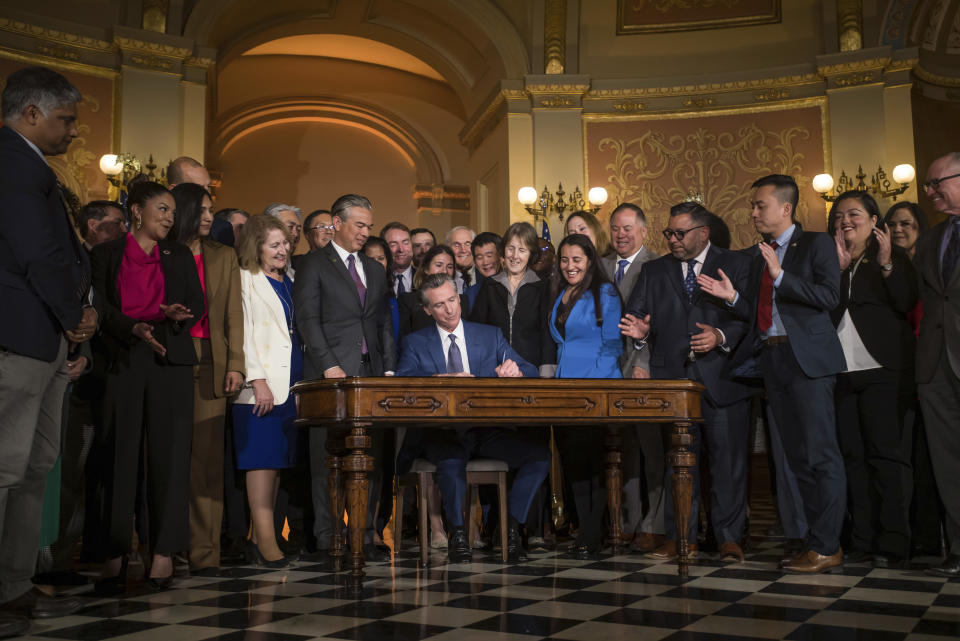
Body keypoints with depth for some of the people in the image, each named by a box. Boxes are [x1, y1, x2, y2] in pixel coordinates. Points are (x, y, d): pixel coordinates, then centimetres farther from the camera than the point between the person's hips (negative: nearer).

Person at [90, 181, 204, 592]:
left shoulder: (179, 256, 18)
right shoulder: (107, 254, 12)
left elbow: (198, 303, 10)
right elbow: (101, 307, 2)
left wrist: (178, 315, -12)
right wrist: (134, 328, -15)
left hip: (171, 361, 1)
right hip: (125, 360, -1)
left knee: (169, 454, -5)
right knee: (121, 454, -4)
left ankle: (164, 551, -3)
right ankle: (115, 555, 0)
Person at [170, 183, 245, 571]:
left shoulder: (224, 257, 17)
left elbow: (234, 315, 11)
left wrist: (235, 364, 1)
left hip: (211, 364, 2)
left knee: (207, 456, -3)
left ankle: (203, 550, -1)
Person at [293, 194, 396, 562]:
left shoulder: (375, 270, 20)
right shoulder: (314, 266, 2)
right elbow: (308, 320, -6)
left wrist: (389, 368, 8)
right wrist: (329, 366, -15)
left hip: (371, 376, 5)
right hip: (332, 377, -5)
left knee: (369, 460, 3)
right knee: (329, 462, -2)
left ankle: (364, 537, 9)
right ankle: (328, 540, 5)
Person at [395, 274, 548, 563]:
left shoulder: (490, 335, 16)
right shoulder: (415, 343, 12)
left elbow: (532, 372, 8)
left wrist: (516, 370, -17)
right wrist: (442, 379, -24)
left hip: (487, 429, 3)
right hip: (441, 430, -2)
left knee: (540, 454, -22)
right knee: (451, 462, -37)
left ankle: (512, 527, -6)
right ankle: (457, 532, -12)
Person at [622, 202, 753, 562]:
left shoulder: (736, 266, 6)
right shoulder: (654, 271, 16)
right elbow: (636, 314, 10)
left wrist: (722, 337, -21)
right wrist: (640, 332, -12)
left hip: (721, 379, -2)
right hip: (672, 379, 3)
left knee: (728, 460, 1)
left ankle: (730, 537, 12)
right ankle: (680, 538, 13)